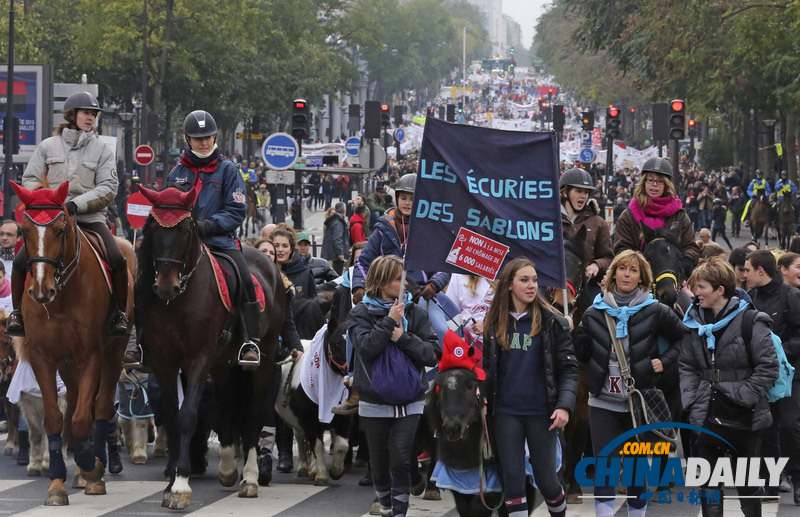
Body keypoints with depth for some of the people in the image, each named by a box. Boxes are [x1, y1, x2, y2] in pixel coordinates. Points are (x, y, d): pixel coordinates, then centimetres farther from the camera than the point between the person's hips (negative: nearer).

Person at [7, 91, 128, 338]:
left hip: (89, 218, 0)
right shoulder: (47, 146, 10)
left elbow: (108, 189, -2)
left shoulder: (102, 150, 7)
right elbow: (29, 179, 9)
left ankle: (119, 313, -5)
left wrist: (77, 204, -16)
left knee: (117, 260, -23)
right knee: (21, 260, -19)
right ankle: (17, 311, 2)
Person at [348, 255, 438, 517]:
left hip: (409, 402, 0)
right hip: (374, 402, 0)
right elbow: (366, 347, -17)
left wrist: (403, 338, -14)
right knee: (379, 461, 11)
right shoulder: (361, 313, -1)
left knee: (400, 460, -10)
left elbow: (432, 353, -4)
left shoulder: (415, 313, 3)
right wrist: (389, 322, -16)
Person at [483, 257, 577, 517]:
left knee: (546, 478, 1)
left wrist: (564, 405, -14)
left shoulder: (551, 322, -2)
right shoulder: (493, 323, 5)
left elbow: (568, 367, -3)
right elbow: (486, 367, 13)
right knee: (512, 479, 0)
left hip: (541, 412, -2)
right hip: (505, 413, 2)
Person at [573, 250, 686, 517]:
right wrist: (570, 331, -9)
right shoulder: (595, 313, 4)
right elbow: (581, 354, 6)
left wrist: (665, 361, -4)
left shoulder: (655, 311, -3)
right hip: (603, 402, 1)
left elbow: (684, 338, 7)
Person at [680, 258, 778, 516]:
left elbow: (768, 367, -12)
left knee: (747, 483, 8)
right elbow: (687, 367, 11)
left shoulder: (750, 321, -11)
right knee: (707, 483, 4)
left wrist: (743, 397, -15)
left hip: (743, 418, -5)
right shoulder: (695, 321, 7)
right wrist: (691, 402, -1)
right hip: (708, 417, 5)